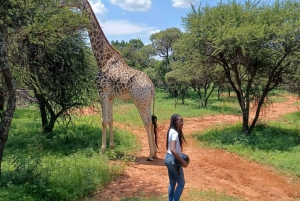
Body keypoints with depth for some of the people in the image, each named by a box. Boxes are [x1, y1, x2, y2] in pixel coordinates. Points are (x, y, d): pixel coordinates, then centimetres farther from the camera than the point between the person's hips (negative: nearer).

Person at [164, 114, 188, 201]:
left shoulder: (171, 131, 7)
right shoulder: (175, 133, -22)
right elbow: (173, 149, -32)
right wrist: (183, 162, -26)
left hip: (168, 158, 9)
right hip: (173, 160, -9)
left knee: (172, 182, 18)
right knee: (181, 183, 6)